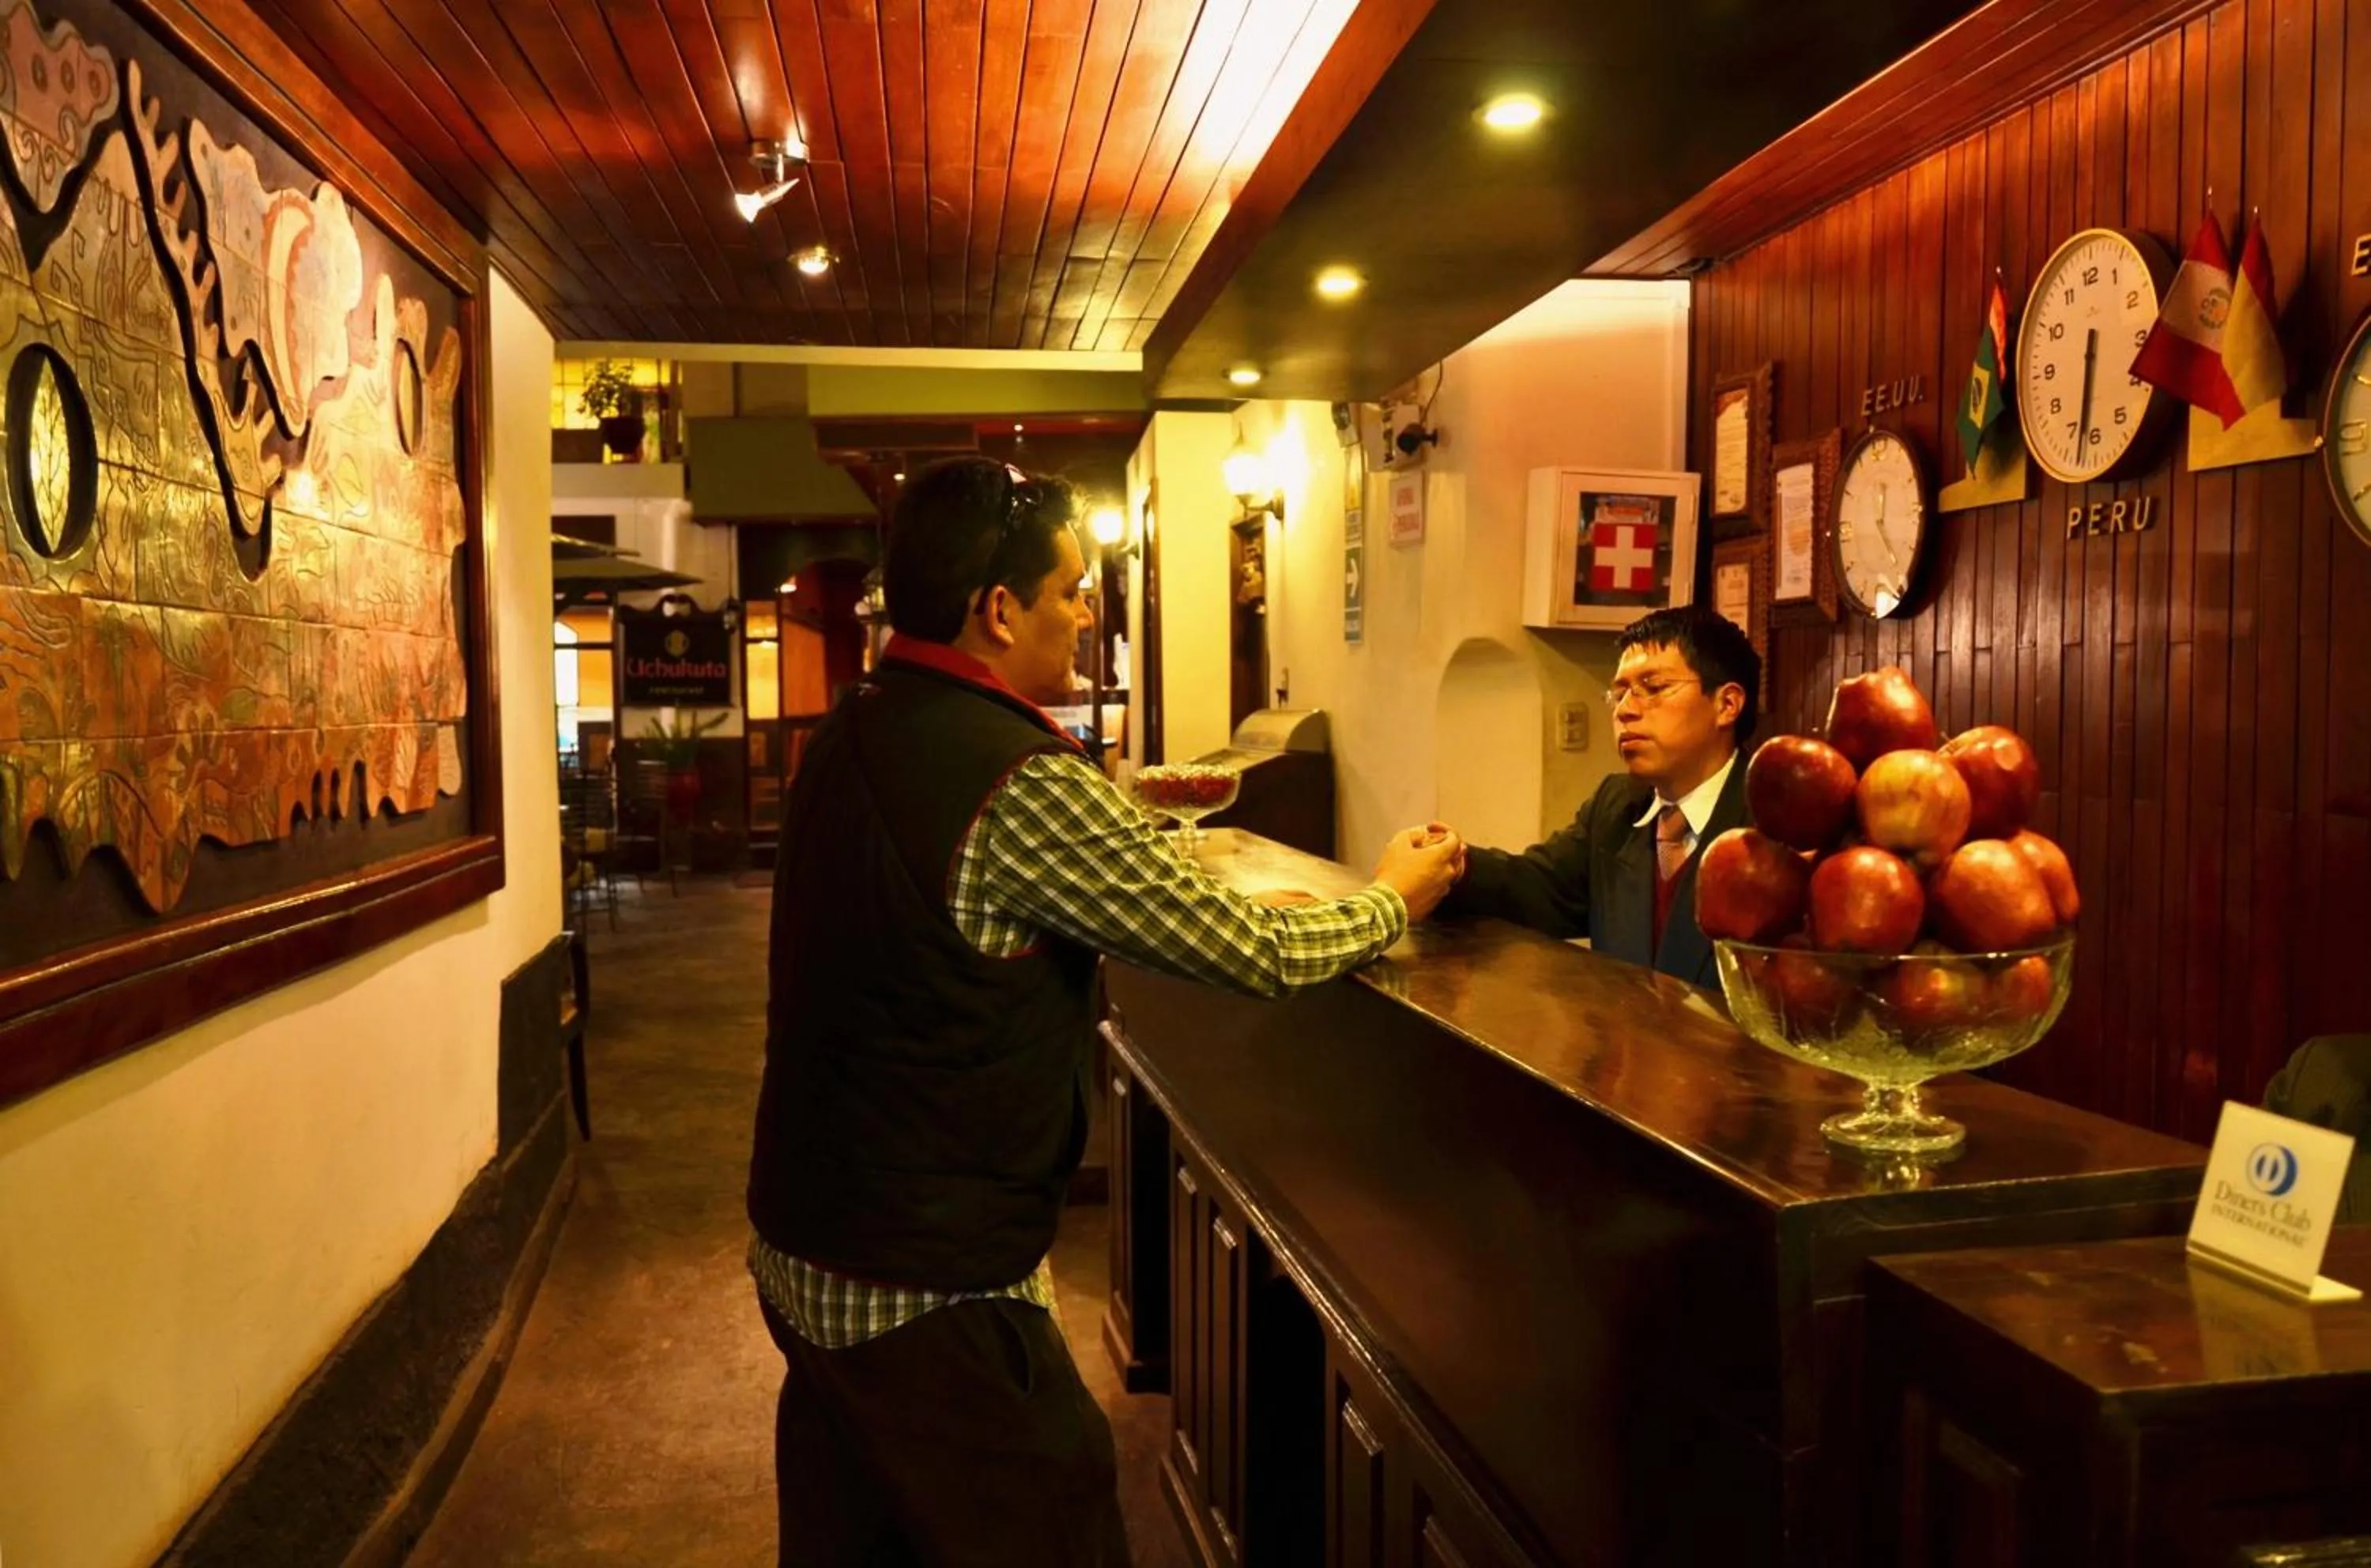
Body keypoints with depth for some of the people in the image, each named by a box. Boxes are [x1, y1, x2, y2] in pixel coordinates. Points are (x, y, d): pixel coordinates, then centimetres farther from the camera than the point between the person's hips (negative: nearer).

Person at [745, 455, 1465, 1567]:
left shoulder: (849, 735, 2)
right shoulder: (1018, 781, -23)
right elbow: (1258, 954, -16)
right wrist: (1392, 899, 2)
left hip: (797, 1252, 8)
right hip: (926, 1295, -8)